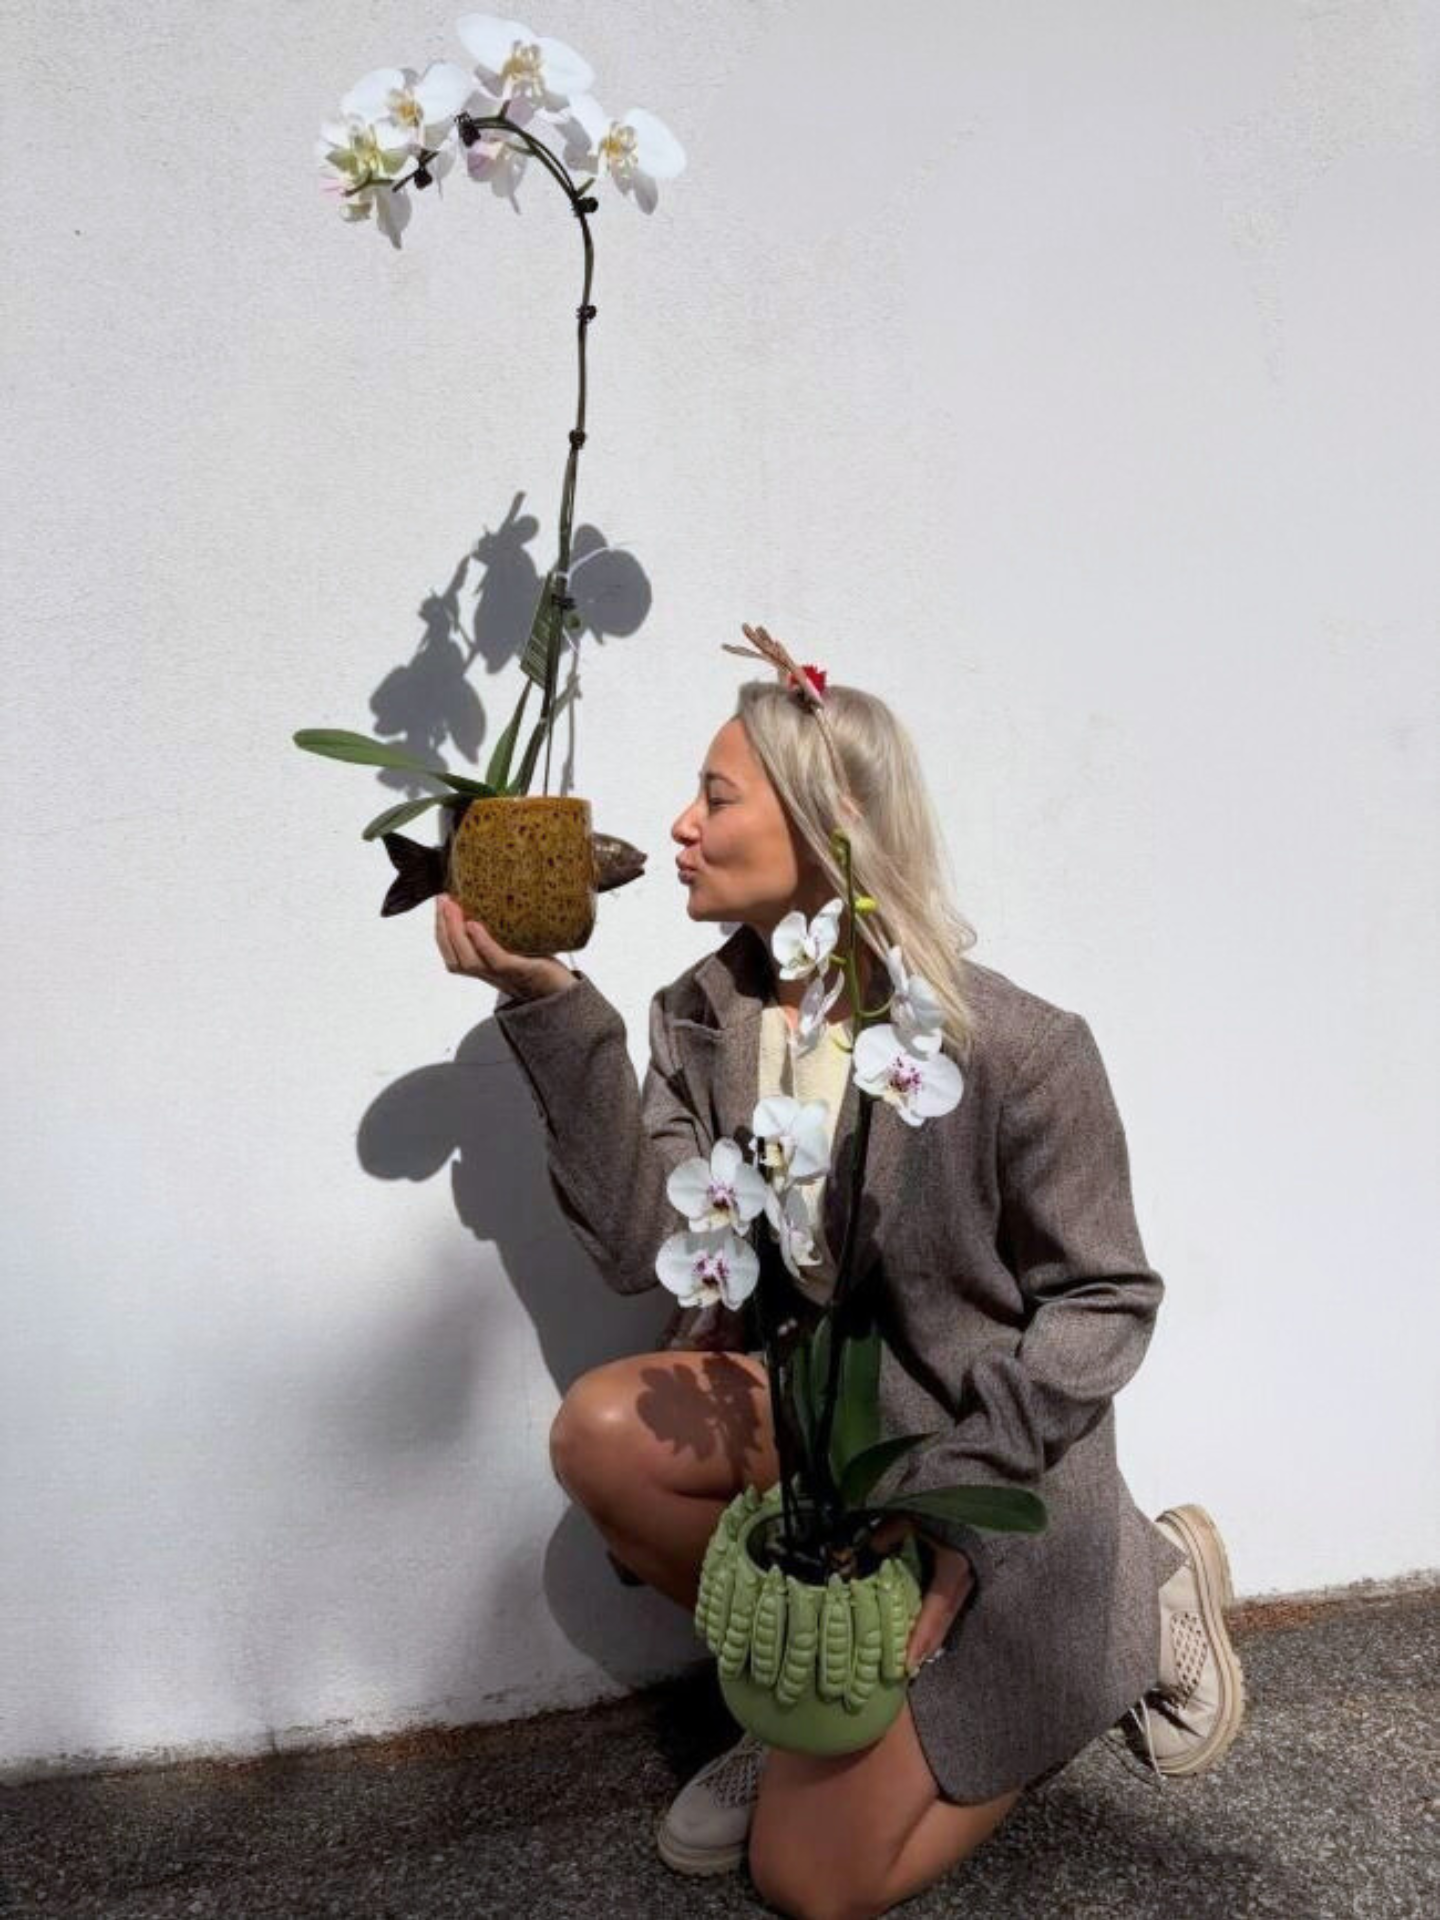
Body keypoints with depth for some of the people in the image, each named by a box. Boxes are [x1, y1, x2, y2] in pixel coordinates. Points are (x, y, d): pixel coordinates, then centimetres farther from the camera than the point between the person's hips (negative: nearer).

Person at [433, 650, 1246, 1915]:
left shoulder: (1016, 1047, -24)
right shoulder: (703, 1018, -7)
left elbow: (1109, 1299, -14)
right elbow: (640, 1248, -18)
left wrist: (956, 1499, -23)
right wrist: (550, 1008, -25)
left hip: (996, 1473, -5)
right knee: (602, 1431, -24)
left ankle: (1138, 1595, 17)